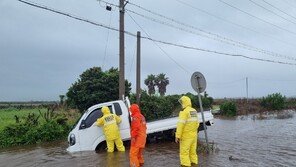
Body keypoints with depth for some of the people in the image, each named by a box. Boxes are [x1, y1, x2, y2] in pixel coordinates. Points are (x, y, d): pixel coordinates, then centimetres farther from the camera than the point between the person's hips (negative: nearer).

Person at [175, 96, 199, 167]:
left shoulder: (184, 112, -18)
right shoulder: (194, 111, 8)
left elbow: (180, 125, -22)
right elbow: (196, 123, 14)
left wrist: (177, 136, -19)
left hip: (186, 136, -8)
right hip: (193, 135, 8)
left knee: (184, 153, -1)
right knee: (192, 152, 14)